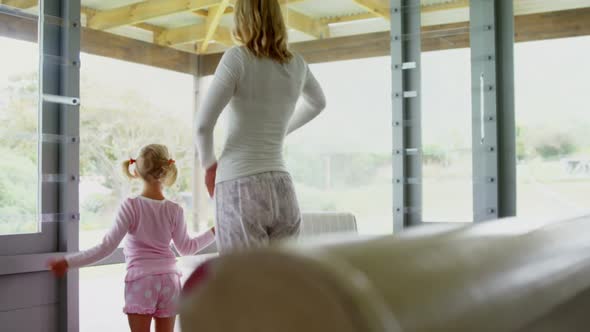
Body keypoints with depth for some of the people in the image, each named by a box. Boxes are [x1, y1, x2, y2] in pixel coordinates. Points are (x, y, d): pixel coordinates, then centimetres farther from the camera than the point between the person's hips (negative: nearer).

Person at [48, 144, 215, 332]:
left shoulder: (131, 206, -11)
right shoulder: (174, 210, -3)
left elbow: (106, 248, -13)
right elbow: (186, 248, 12)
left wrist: (68, 262, -8)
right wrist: (216, 231, 23)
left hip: (140, 280, -3)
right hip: (169, 280, 3)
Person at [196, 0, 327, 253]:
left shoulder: (238, 58, -6)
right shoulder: (297, 65, 10)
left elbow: (203, 124, -9)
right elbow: (317, 103, 32)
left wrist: (208, 163, 9)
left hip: (239, 186, -5)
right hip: (281, 188, 5)